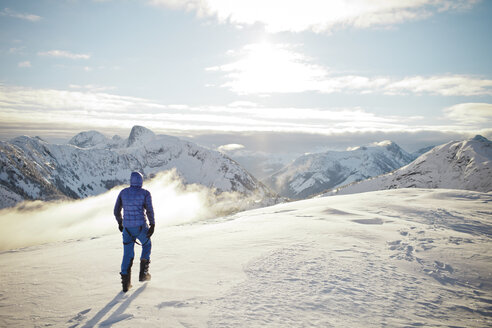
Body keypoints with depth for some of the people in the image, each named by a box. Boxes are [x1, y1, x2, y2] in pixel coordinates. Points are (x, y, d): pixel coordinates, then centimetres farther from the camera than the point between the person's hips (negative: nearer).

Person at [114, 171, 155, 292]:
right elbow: (149, 210, -11)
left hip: (127, 227, 3)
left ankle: (126, 282, 6)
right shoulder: (145, 193, -4)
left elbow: (116, 210, 11)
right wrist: (152, 225, -6)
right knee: (147, 245, 24)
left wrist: (120, 222, 24)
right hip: (141, 226, -2)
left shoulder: (123, 192, 6)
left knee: (128, 253, 11)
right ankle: (143, 273, 20)